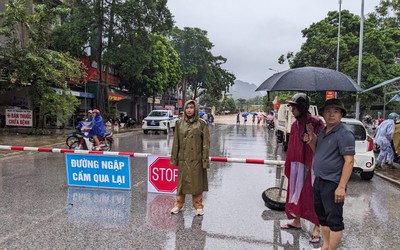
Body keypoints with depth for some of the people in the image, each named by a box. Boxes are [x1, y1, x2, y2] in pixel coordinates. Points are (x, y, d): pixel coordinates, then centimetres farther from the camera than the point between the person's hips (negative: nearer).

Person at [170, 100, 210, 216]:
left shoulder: (202, 124, -3)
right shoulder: (179, 123, 5)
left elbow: (206, 143, -4)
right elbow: (175, 142, 7)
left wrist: (205, 160, -8)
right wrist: (174, 158, 4)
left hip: (196, 159, -2)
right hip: (182, 159, 3)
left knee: (197, 183, 5)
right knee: (181, 182, 11)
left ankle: (198, 206, 22)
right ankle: (178, 204, 27)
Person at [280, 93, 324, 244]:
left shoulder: (315, 122, -13)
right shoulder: (295, 125, 8)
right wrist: (289, 164, 15)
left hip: (310, 164, -7)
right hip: (296, 164, 7)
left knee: (311, 194, 0)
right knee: (295, 191, 15)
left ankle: (317, 228, 13)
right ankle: (296, 221, 31)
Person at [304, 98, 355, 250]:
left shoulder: (344, 134, -14)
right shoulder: (323, 132, 12)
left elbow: (349, 161, -19)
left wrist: (341, 187, -24)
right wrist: (311, 140, 4)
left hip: (333, 183, -9)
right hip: (319, 181, 9)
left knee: (334, 221, 1)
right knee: (322, 216, 20)